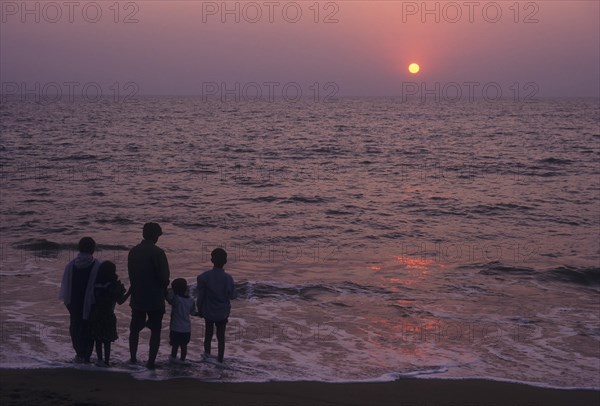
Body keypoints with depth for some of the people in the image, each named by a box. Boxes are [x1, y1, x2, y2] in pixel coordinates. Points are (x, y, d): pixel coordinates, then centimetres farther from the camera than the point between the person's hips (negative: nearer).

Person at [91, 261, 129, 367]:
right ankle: (106, 361, 4)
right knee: (107, 340, 2)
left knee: (98, 340, 11)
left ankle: (100, 359, 17)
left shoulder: (96, 284, 2)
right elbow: (120, 301, -11)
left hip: (96, 315, 5)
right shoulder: (112, 286, -14)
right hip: (108, 315, -5)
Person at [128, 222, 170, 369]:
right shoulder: (157, 253, -16)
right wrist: (163, 291, 5)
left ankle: (133, 358, 25)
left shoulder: (133, 251, 1)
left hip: (137, 298, 5)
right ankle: (151, 362, 4)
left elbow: (130, 274, 7)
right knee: (155, 331, 7)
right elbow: (164, 277, -15)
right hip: (155, 299, -5)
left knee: (135, 329, 19)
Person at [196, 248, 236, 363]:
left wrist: (200, 310, 5)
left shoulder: (204, 277, -14)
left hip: (208, 312, 0)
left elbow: (200, 296, -8)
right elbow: (232, 296, -4)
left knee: (208, 334, 17)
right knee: (221, 337, 11)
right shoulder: (228, 278, -13)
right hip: (223, 313, 0)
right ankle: (220, 359, 14)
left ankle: (207, 355, 14)